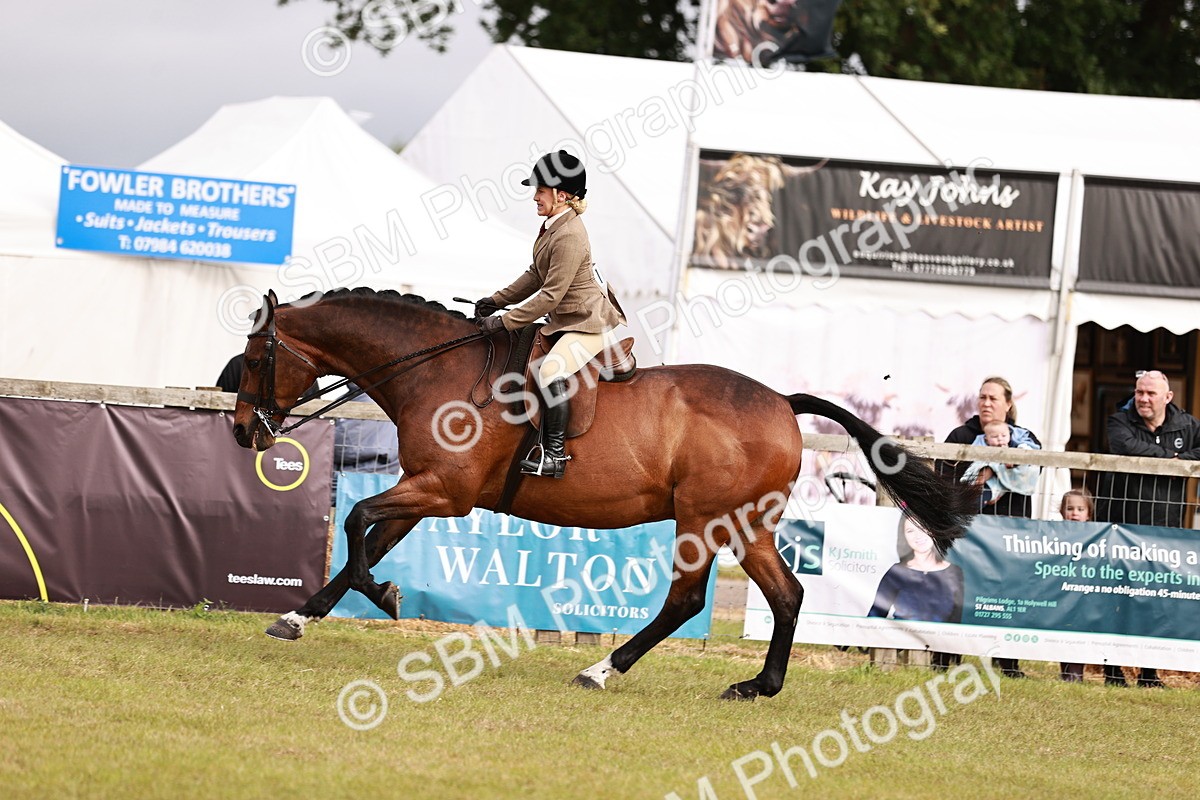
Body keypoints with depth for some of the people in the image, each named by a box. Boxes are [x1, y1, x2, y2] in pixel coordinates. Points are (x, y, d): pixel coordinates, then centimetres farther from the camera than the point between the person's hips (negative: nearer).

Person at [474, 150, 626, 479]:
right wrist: (496, 301, 10)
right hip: (567, 319, 11)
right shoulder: (553, 225, 6)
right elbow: (536, 276, 17)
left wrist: (503, 322, -20)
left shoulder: (570, 236, -25)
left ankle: (555, 455, -24)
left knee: (550, 371, -28)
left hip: (588, 323, -11)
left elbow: (550, 295, -24)